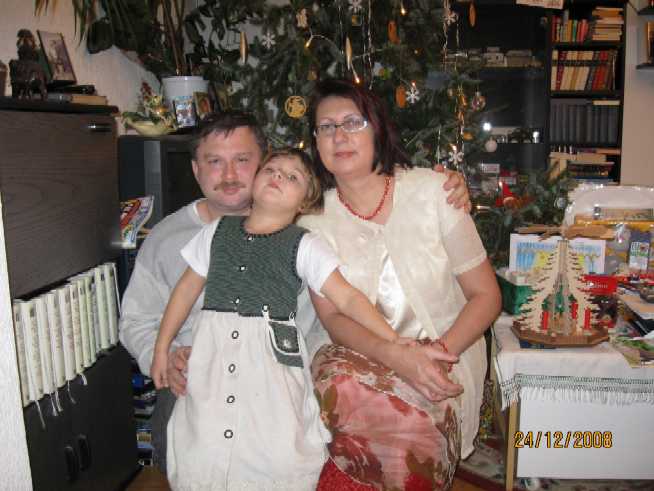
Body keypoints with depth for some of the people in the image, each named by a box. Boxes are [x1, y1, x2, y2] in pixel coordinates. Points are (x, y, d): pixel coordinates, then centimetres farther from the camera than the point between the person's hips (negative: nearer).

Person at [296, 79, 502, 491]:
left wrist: (441, 351, -18)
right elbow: (333, 318, -5)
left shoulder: (432, 191, -4)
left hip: (443, 355, -1)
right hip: (355, 356, 1)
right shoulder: (314, 218, 0)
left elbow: (486, 295, -1)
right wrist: (398, 355, -23)